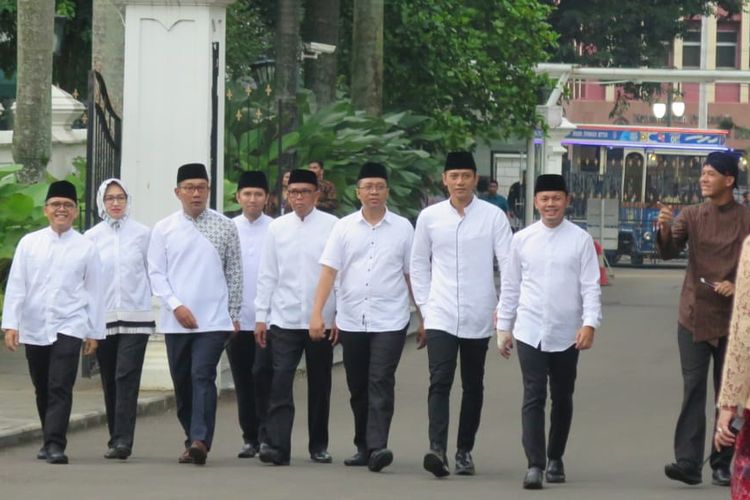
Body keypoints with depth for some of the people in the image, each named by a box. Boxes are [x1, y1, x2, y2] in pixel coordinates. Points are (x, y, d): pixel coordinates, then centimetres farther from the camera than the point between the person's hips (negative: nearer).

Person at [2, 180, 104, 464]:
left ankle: (55, 445, -18)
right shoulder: (30, 243, 3)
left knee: (60, 388, -15)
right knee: (42, 390, 13)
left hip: (69, 326, -3)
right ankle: (50, 441, 28)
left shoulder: (86, 248, 1)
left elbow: (94, 291, 4)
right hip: (34, 327, 3)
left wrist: (94, 332, 4)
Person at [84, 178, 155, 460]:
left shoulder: (142, 234, 2)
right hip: (103, 317, 2)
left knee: (126, 378, -13)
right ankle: (116, 438, 17)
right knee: (109, 382, 7)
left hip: (136, 316, -2)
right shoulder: (92, 237, 6)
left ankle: (123, 440, -18)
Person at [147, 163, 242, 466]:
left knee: (203, 377, -15)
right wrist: (176, 306, -9)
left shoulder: (225, 227, 4)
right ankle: (193, 440, 21)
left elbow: (234, 273, 7)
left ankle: (200, 441, -22)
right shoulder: (164, 229, 5)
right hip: (176, 321, 2)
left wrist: (234, 315, 5)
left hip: (213, 319, -2)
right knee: (182, 383, 8)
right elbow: (156, 273, 3)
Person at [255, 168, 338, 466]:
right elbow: (267, 275, 8)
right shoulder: (278, 228, 6)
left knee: (319, 385, 10)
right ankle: (277, 445, -14)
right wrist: (261, 316, 5)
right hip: (284, 319, 1)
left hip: (322, 320, -1)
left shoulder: (332, 226, -1)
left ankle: (319, 446, 21)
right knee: (281, 382, -10)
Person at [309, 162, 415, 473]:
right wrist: (317, 312, -9)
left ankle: (377, 447, -21)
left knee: (381, 383, -13)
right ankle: (363, 447, 20)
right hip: (351, 321, 2)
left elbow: (412, 275, 8)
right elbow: (329, 271, 0)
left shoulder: (402, 228, 4)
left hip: (389, 321, -2)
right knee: (358, 387, 9)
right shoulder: (344, 228, 5)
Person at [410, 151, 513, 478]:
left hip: (478, 316, 0)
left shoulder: (493, 217, -2)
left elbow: (509, 264, -2)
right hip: (440, 316, 0)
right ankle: (437, 450, -26)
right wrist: (424, 304, 7)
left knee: (473, 387, 10)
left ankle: (464, 451, 21)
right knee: (440, 382, -15)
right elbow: (418, 263, 13)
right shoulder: (429, 217, 3)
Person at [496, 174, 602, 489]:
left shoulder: (580, 240, -1)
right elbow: (510, 286, 10)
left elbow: (591, 286, -5)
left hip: (566, 334, 0)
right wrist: (503, 327, 9)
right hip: (530, 332, 0)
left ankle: (555, 459, 29)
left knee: (562, 398, 13)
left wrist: (590, 324, -17)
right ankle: (535, 465, -13)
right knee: (533, 397, -9)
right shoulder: (522, 239, 4)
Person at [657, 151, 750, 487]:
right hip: (694, 316, 1)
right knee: (693, 389, -6)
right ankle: (688, 462, -11)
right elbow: (669, 252, -5)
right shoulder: (692, 216, 5)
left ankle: (723, 464, 12)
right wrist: (665, 230, -25)